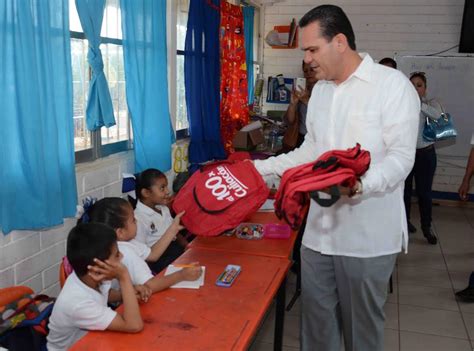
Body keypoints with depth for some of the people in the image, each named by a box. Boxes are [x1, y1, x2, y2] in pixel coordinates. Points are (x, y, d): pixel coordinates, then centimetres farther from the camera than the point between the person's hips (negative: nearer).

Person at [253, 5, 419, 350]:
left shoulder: (393, 84, -9)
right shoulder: (319, 90, 12)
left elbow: (401, 157, -15)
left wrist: (361, 186, -32)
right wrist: (262, 167, 12)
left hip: (368, 233, -6)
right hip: (320, 227, 6)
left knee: (362, 320, 10)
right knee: (316, 313, 14)